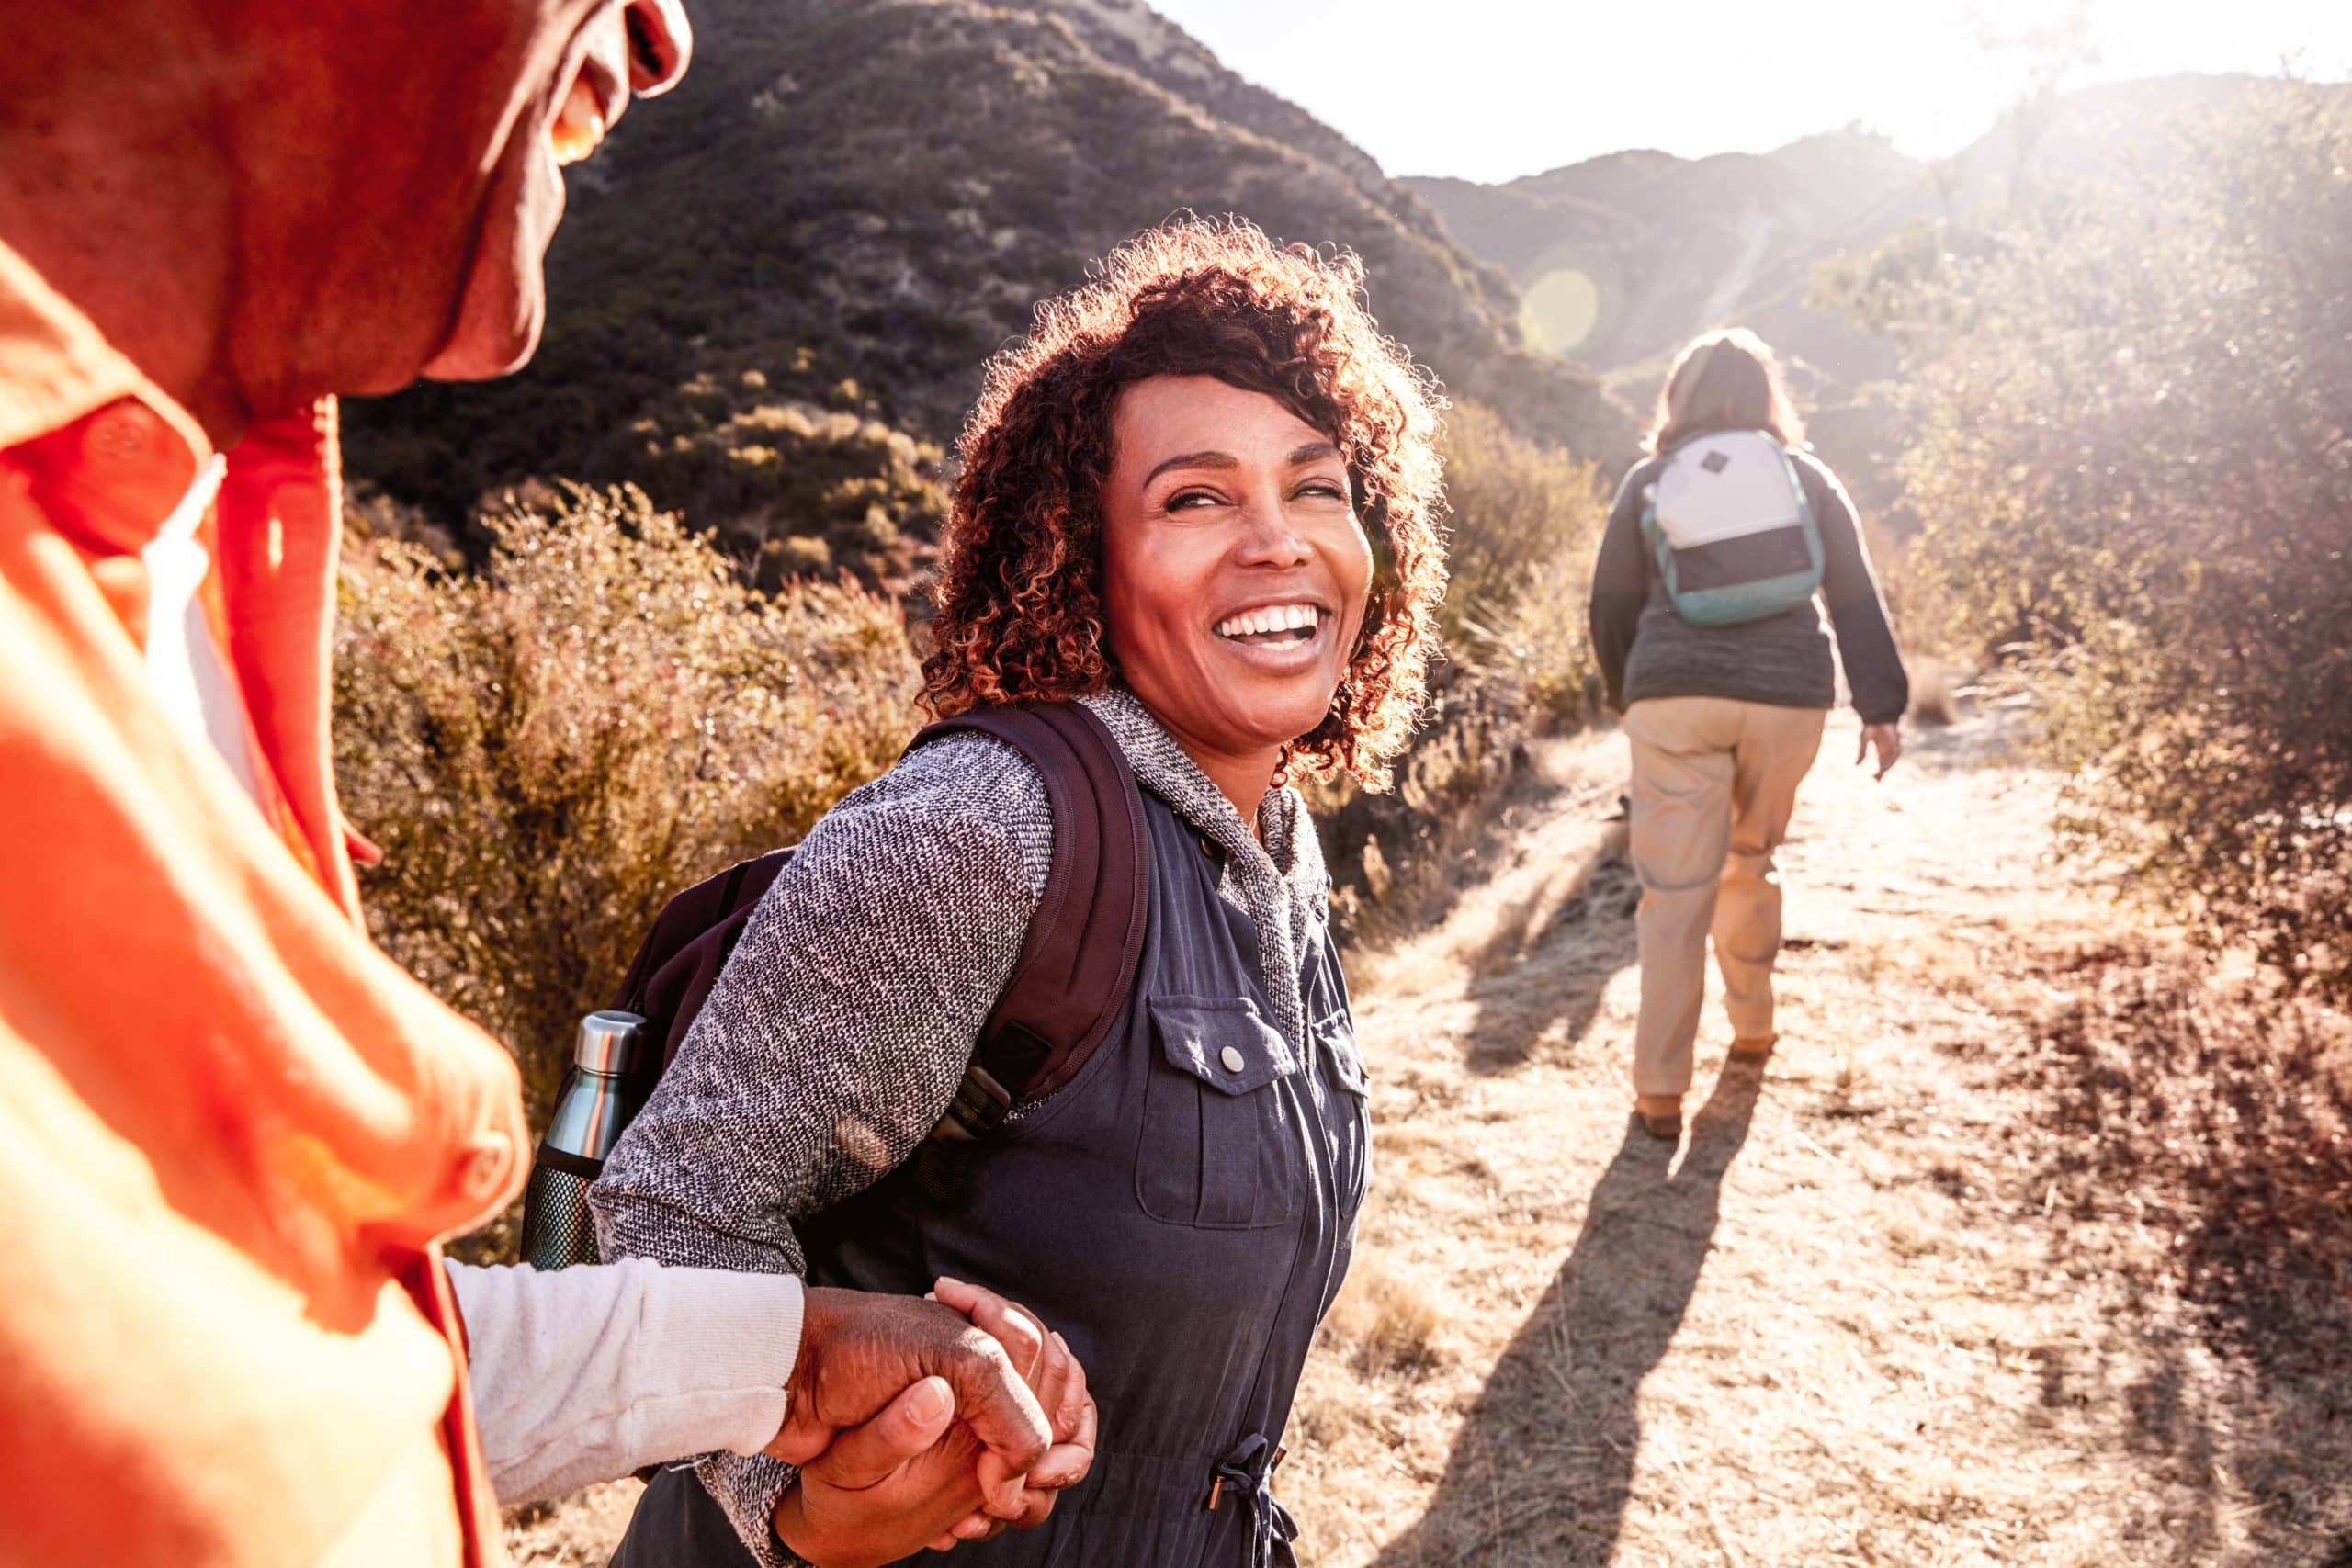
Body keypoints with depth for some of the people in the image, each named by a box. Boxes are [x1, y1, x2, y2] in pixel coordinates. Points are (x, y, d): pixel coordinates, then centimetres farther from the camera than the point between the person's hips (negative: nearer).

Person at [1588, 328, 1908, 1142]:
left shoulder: (1650, 479, 8)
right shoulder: (1808, 477, 13)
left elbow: (1612, 601, 9)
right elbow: (1855, 596, 8)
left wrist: (1625, 693, 22)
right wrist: (1880, 706, 7)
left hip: (1675, 696, -2)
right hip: (1789, 697, 2)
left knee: (1675, 891, -2)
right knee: (1750, 863, 22)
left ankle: (1659, 1088, -4)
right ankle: (1753, 1022, 35)